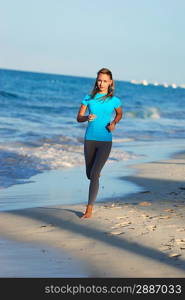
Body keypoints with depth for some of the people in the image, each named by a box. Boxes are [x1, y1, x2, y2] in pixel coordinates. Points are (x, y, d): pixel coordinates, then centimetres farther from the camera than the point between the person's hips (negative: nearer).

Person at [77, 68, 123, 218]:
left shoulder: (114, 100, -1)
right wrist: (87, 118, -18)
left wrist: (113, 123, -1)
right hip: (89, 139, 3)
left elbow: (119, 114, 18)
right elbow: (79, 117, 4)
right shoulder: (89, 98, 1)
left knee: (94, 175, -12)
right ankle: (98, 173, 53)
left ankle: (89, 209, -7)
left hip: (105, 141, -2)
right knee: (89, 174, 14)